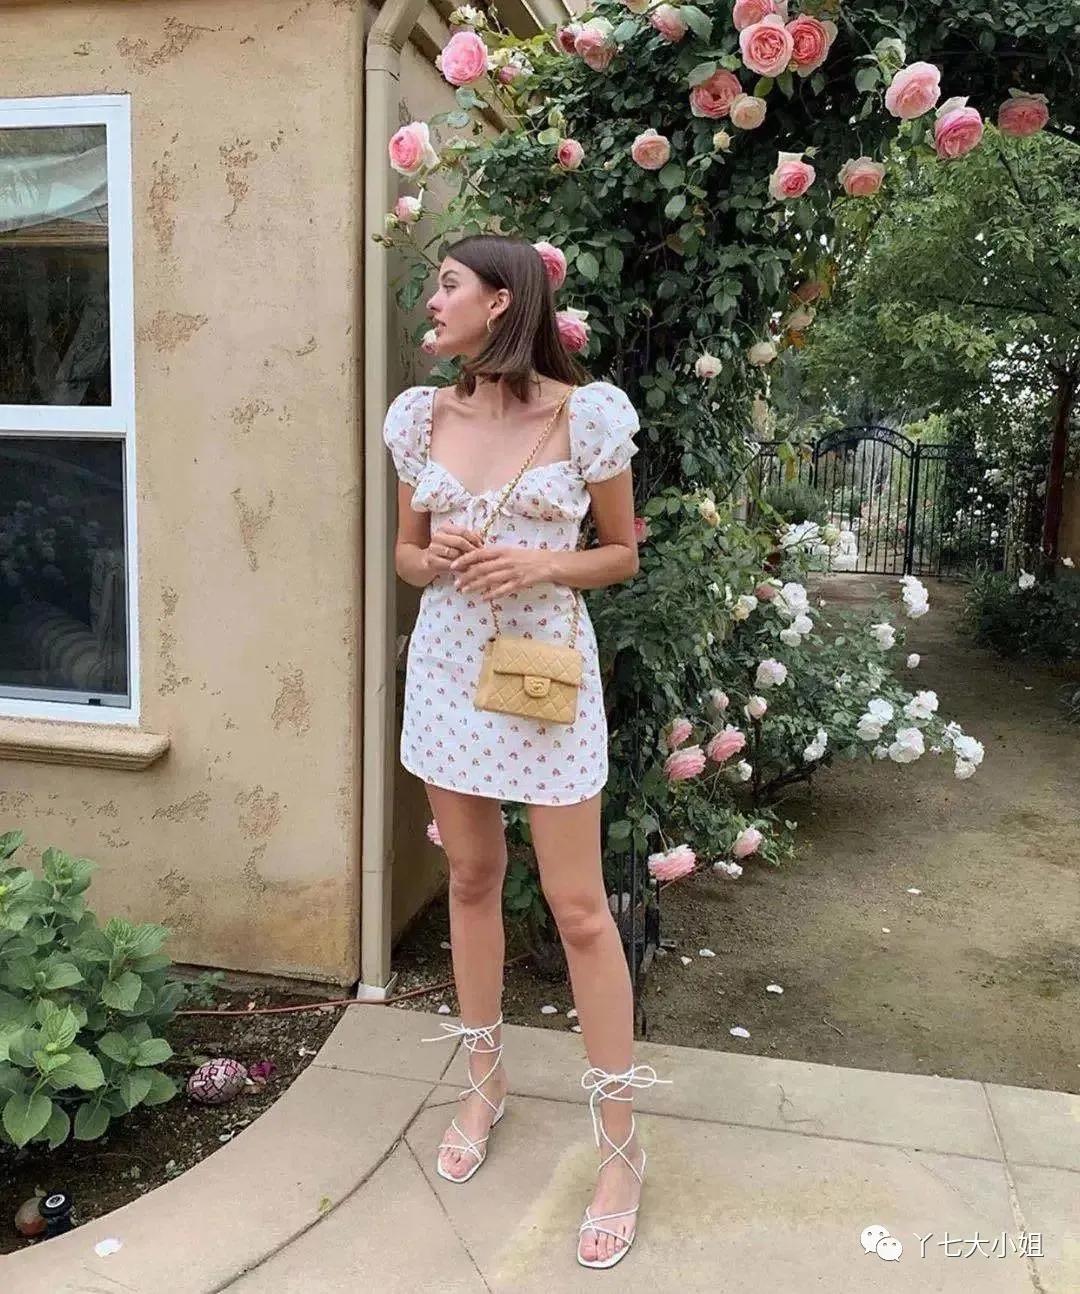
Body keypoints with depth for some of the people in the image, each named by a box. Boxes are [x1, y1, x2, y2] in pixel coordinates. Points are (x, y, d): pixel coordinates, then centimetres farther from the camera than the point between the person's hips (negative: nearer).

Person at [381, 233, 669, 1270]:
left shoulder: (588, 412, -8)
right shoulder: (421, 416, 4)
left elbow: (623, 552, 0)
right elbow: (405, 554, 13)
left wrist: (540, 566, -17)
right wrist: (436, 560, -10)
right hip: (446, 664, 4)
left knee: (578, 907, -2)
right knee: (471, 878, 14)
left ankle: (620, 1146, 13)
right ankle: (484, 1085, 34)